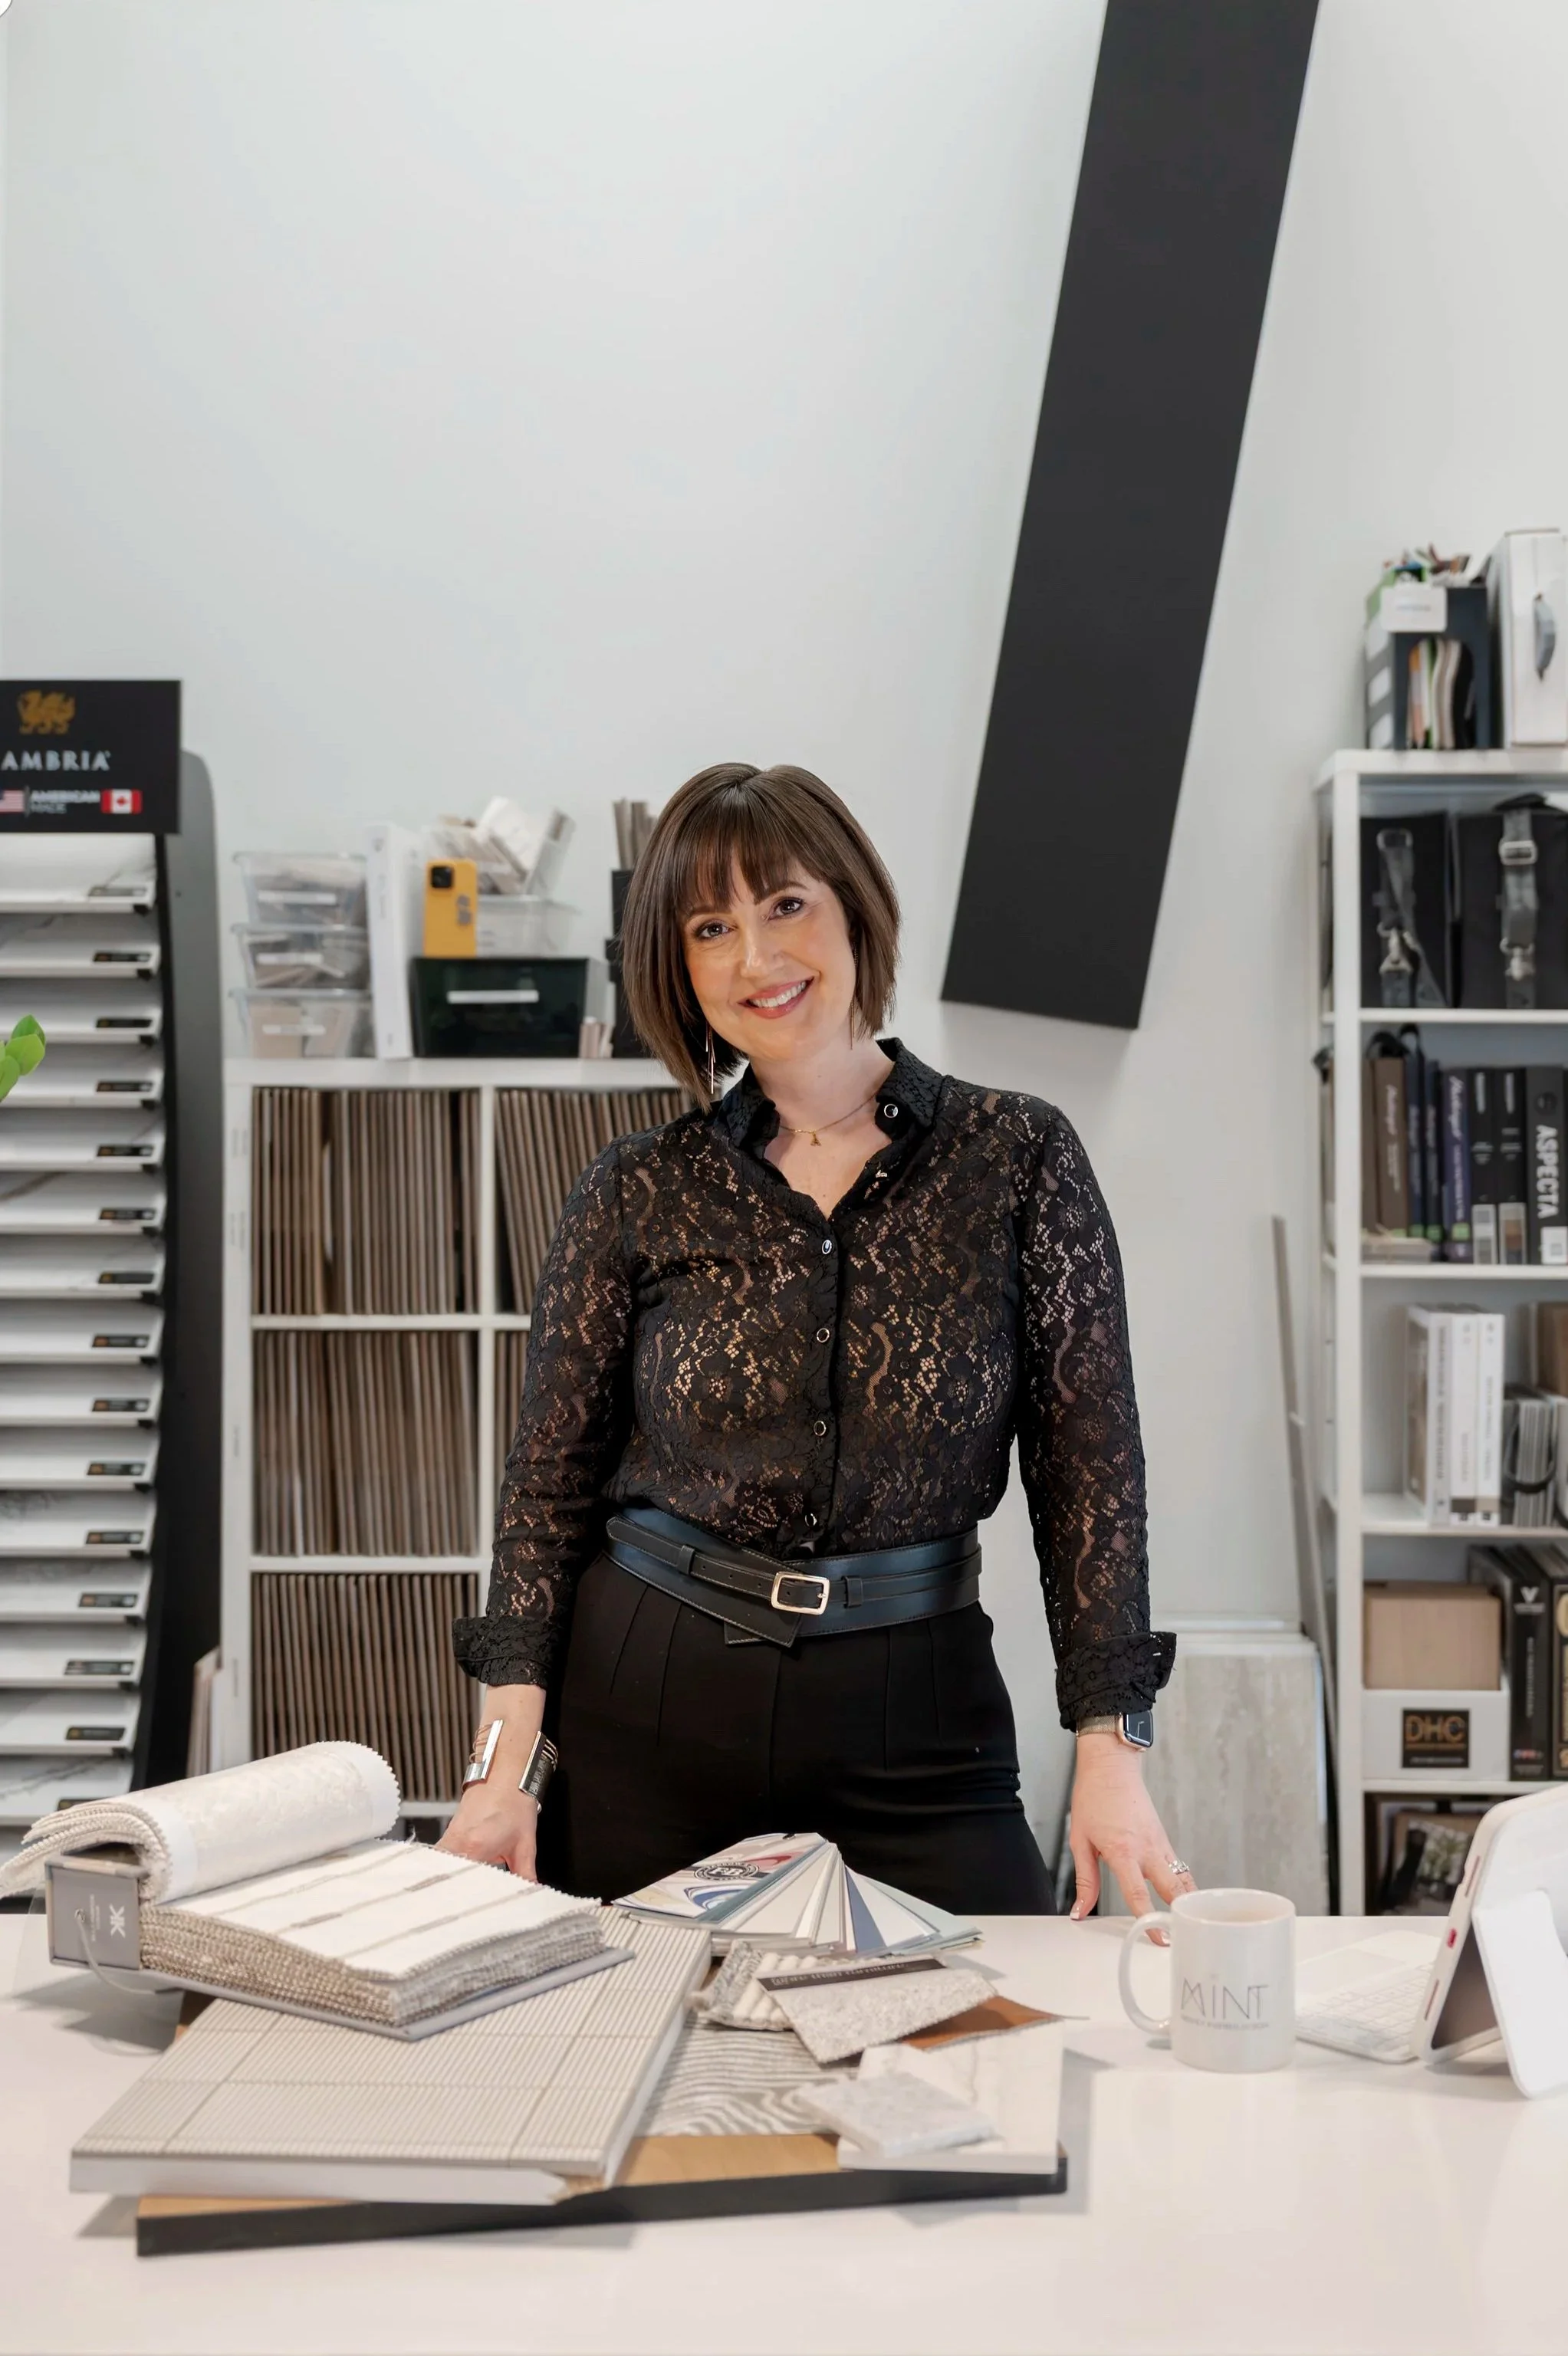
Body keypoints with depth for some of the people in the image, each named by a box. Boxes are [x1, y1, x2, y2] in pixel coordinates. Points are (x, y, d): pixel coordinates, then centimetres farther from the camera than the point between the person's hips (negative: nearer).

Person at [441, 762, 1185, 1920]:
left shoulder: (1019, 1158, -2)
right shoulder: (637, 1194, 1)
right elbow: (552, 1482, 2)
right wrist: (505, 1767, -6)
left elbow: (1090, 1464, -3)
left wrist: (1110, 1751, -9)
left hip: (915, 1713, 0)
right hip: (649, 1699, 1)